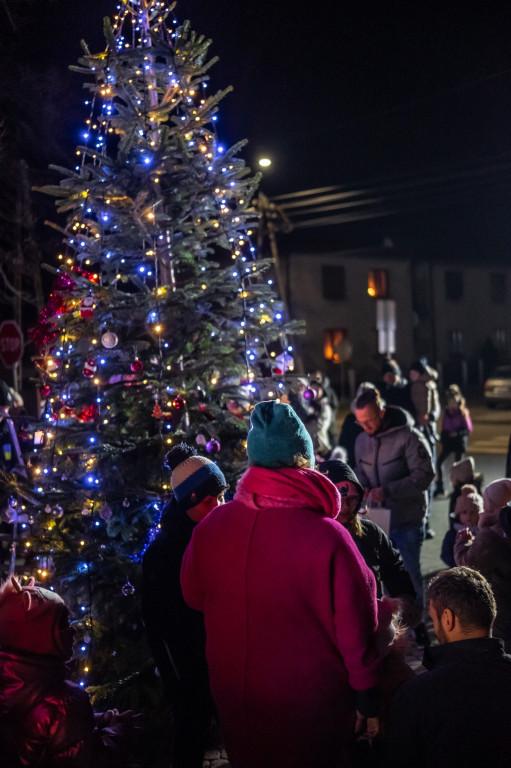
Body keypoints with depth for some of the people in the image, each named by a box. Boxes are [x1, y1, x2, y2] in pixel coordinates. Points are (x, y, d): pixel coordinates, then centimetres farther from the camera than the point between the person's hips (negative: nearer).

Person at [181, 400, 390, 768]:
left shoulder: (210, 527, -15)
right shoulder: (328, 537, -26)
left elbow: (194, 597, 3)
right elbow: (355, 628, -17)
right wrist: (367, 698, -3)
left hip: (236, 698, 3)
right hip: (310, 701, -3)